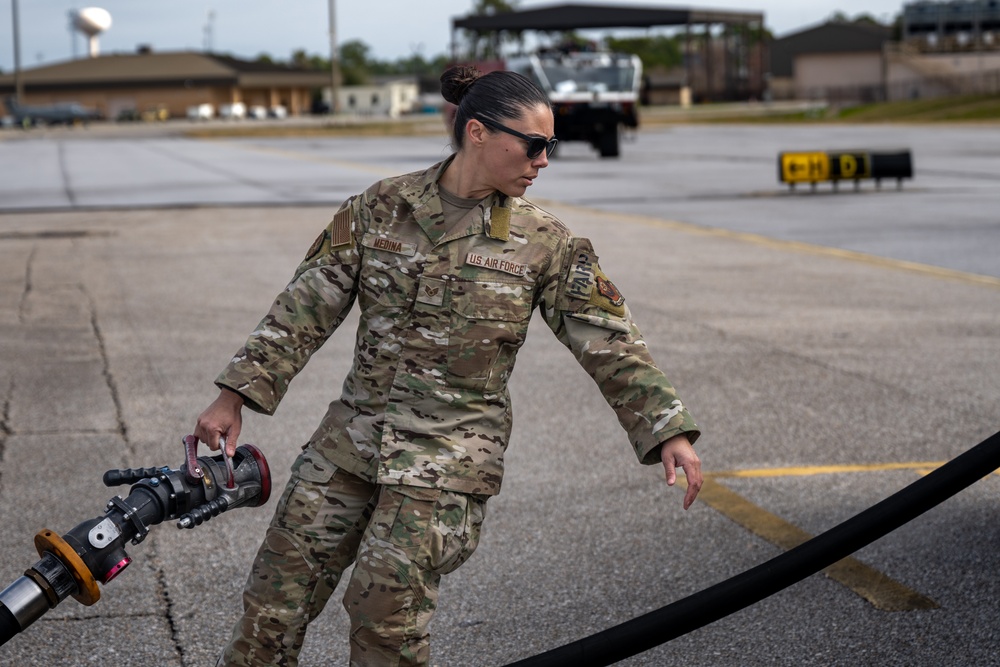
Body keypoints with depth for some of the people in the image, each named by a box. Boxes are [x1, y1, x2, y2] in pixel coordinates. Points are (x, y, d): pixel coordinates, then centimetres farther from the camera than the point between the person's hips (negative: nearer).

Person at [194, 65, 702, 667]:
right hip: (355, 434, 2)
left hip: (453, 452, -2)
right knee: (278, 594, 4)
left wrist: (668, 431, -9)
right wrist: (236, 396, -2)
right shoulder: (380, 208, 0)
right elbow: (307, 307, 2)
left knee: (387, 601, -14)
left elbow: (610, 345, -1)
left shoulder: (545, 244, -3)